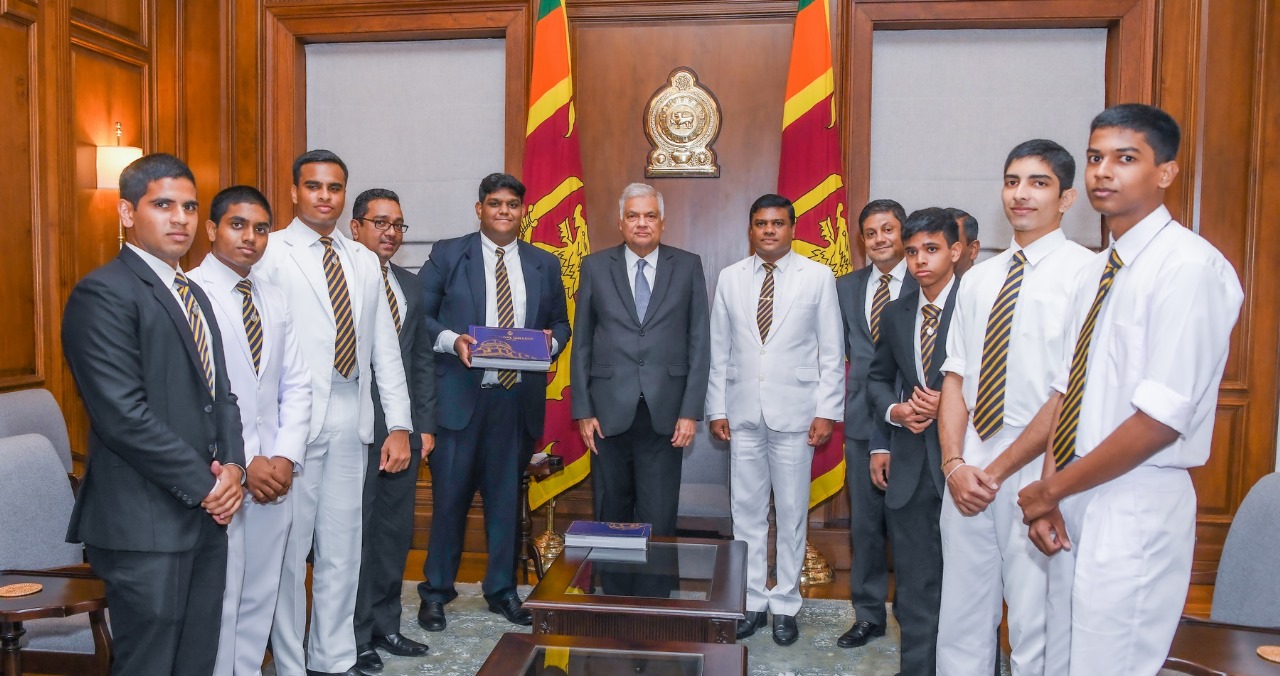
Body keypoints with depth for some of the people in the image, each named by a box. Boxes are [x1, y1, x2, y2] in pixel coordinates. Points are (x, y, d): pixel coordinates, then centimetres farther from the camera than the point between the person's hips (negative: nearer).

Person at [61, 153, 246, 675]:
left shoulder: (194, 294, 16)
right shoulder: (103, 293, -12)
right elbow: (123, 415, -20)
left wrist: (232, 465, -1)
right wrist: (205, 485, -13)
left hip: (205, 515, 8)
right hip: (146, 523, -8)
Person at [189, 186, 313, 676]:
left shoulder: (275, 303, 13)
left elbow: (296, 385, 10)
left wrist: (286, 456, -3)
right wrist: (242, 463, -15)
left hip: (274, 473, 6)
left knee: (260, 597, 13)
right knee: (216, 599, 1)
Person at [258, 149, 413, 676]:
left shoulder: (365, 263, 14)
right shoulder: (270, 254, -2)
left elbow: (386, 349, 12)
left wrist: (399, 425, 6)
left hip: (350, 424, 5)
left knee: (342, 552, 12)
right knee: (288, 550, 5)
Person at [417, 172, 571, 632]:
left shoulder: (544, 264, 12)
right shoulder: (448, 254, 4)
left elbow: (560, 323, 16)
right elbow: (419, 315, 2)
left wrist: (551, 341, -6)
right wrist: (452, 340, -16)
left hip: (518, 398, 3)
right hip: (460, 395, -2)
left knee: (506, 497, 11)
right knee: (449, 496, 2)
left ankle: (502, 590, 26)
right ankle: (436, 591, 20)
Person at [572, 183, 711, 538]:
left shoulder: (688, 266, 4)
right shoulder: (595, 266, 5)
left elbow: (699, 342, 2)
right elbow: (582, 344, 6)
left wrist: (691, 411, -4)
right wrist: (583, 410, 1)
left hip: (665, 413, -1)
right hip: (609, 411, 1)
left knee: (659, 519, 3)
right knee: (610, 516, 11)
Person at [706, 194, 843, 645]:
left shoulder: (818, 277, -1)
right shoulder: (730, 278, 6)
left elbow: (832, 351, -1)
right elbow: (718, 350, 7)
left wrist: (827, 411, -6)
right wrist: (716, 409, 4)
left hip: (794, 413, -2)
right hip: (742, 413, 2)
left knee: (791, 513, 7)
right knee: (747, 512, 9)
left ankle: (785, 605, 21)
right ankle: (752, 602, 22)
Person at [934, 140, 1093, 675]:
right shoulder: (977, 280, 13)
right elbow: (955, 380, 10)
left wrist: (999, 470, -13)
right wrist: (955, 465, -3)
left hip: (1035, 473, -5)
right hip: (968, 472, 5)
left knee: (1036, 630, 4)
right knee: (961, 621, 12)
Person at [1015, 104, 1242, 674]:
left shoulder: (1189, 267, -15)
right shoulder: (1093, 273, 10)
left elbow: (1161, 419, -21)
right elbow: (1065, 393, 8)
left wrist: (1052, 489, -12)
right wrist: (1050, 492, -2)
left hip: (1137, 506, -8)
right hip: (1074, 498, 8)